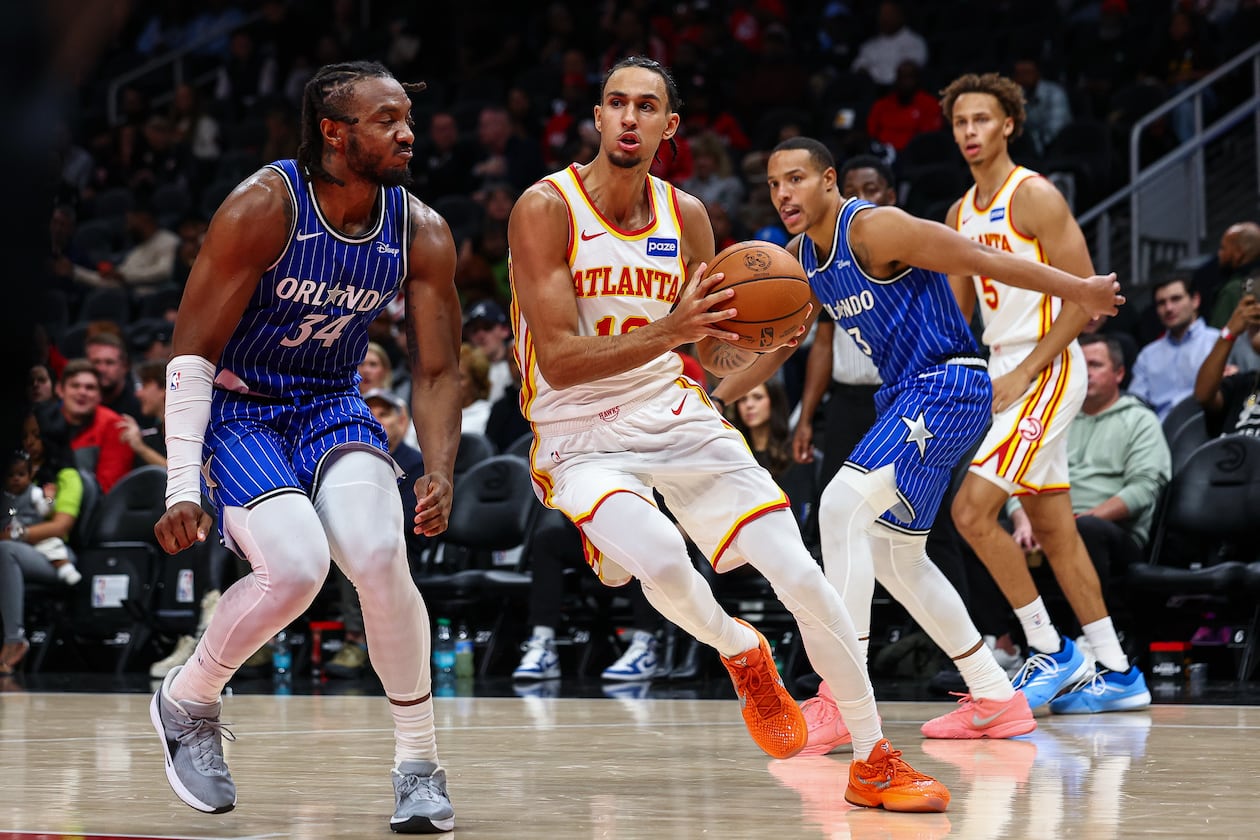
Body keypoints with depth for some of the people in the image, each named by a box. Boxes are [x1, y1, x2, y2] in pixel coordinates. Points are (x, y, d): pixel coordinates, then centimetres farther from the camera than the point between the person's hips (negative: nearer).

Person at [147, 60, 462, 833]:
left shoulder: (422, 234, -8)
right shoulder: (264, 208, -21)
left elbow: (438, 371, -1)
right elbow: (193, 352, -17)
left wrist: (440, 475, -19)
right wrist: (182, 489, -22)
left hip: (332, 406, 3)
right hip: (237, 409, -3)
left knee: (380, 556, -24)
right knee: (295, 567, -26)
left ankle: (420, 766, -8)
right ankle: (187, 702, 3)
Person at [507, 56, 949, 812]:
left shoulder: (686, 215, 3)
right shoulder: (546, 208, -12)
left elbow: (719, 353, 10)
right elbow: (558, 359, -20)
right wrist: (668, 333, -31)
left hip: (677, 418, 5)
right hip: (584, 440, -4)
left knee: (803, 579, -8)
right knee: (660, 560, -34)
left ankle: (875, 763, 7)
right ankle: (741, 654, 1)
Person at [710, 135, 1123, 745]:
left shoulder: (874, 228, -16)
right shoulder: (799, 259, 10)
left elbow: (978, 259, -15)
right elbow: (775, 343, 23)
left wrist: (1078, 290, -11)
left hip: (948, 386, -10)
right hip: (903, 397, 10)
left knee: (843, 506, -23)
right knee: (894, 556, 14)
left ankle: (844, 699, -26)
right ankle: (996, 699, 24)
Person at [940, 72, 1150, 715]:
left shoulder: (1035, 197, -12)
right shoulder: (961, 214, 14)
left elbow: (1087, 297, -16)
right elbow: (957, 315, 22)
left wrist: (1023, 373, -18)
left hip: (1046, 371, -9)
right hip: (1006, 374, 9)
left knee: (972, 510, -15)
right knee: (1053, 530, 9)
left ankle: (1052, 651, -5)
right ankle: (1116, 673, 14)